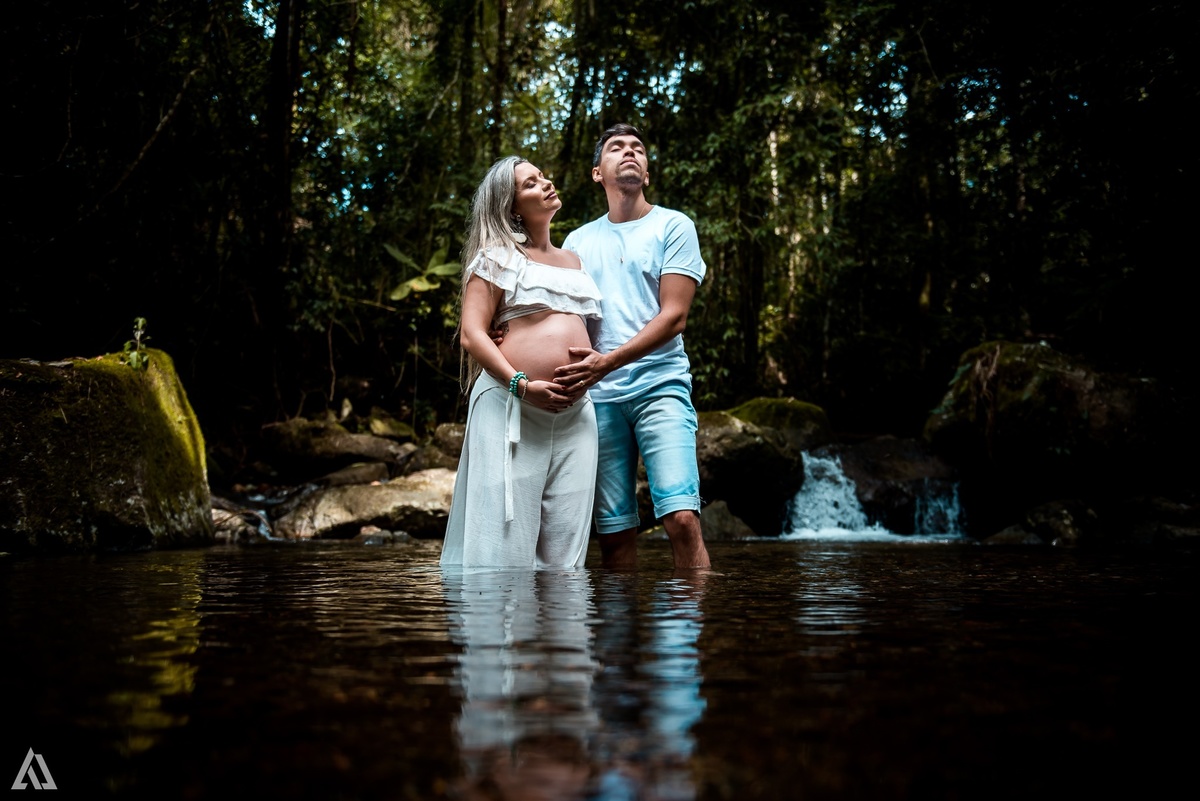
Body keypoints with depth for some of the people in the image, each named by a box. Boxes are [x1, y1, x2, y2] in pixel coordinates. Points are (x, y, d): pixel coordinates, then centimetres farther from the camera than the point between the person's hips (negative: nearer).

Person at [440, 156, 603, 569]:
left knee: (565, 548, 2)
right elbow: (471, 334, -5)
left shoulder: (576, 261, 23)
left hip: (575, 411, 5)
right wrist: (522, 385, -17)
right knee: (506, 540, -6)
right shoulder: (498, 256, 5)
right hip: (511, 405, -5)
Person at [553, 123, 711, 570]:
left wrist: (607, 362, -16)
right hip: (596, 396, 3)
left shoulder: (673, 226, 7)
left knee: (681, 517, -16)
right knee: (613, 531, 1)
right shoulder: (578, 241, 18)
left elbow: (674, 316, -3)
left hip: (659, 386, -3)